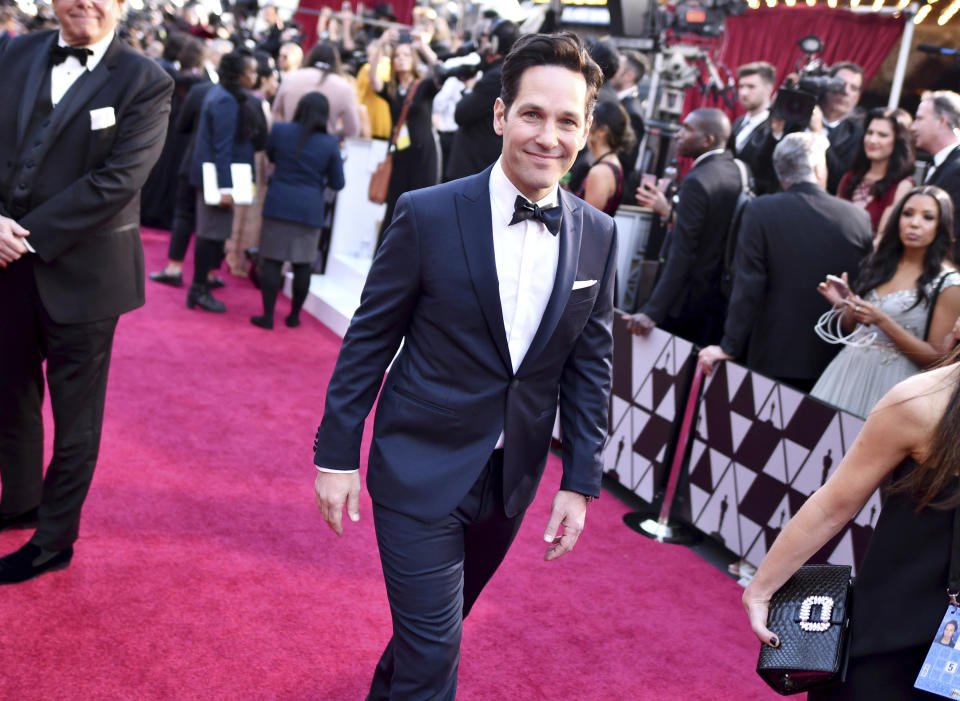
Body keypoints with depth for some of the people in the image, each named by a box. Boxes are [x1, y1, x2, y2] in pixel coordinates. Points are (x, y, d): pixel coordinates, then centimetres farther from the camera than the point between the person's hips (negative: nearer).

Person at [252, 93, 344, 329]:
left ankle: (268, 315, 3)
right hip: (310, 209, 0)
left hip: (279, 205, 0)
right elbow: (337, 183, 1)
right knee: (302, 264, 9)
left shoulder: (279, 130, -3)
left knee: (272, 260, 4)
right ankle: (294, 315, 17)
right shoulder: (330, 143, -5)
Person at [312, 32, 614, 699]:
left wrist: (580, 482, 2)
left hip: (512, 478, 5)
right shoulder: (428, 214, -14)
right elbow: (369, 339, -8)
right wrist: (337, 455, -6)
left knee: (439, 625, 25)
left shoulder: (597, 236, -3)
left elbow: (590, 364, 3)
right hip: (421, 469, -4)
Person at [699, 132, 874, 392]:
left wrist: (730, 347, -6)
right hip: (834, 361, 2)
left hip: (774, 356, -2)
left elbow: (747, 287, -11)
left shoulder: (760, 211, -9)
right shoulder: (858, 218, -2)